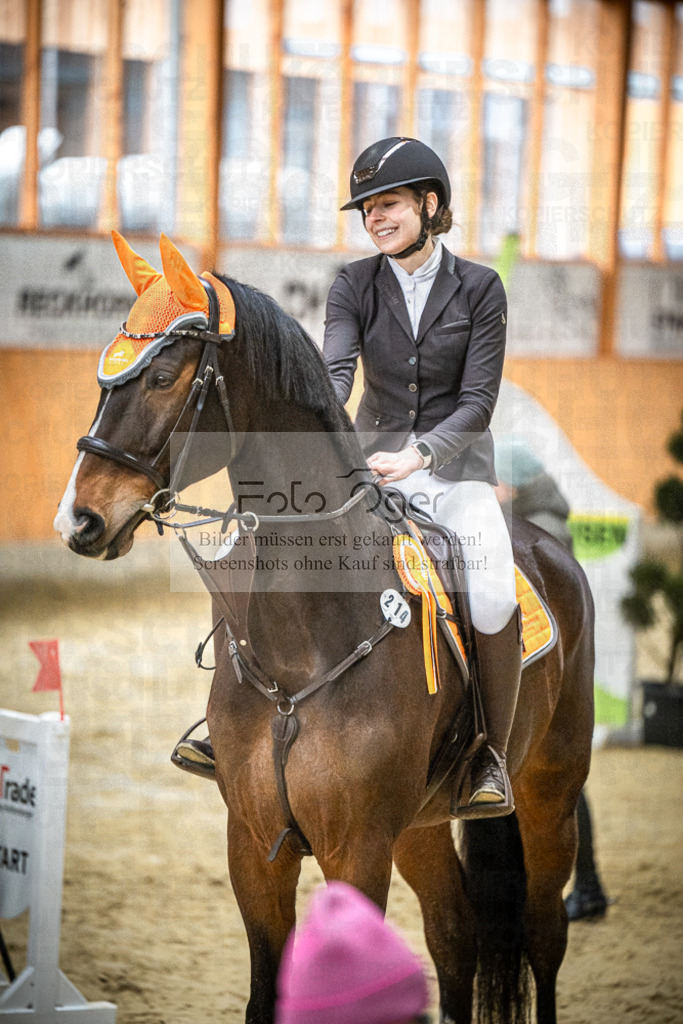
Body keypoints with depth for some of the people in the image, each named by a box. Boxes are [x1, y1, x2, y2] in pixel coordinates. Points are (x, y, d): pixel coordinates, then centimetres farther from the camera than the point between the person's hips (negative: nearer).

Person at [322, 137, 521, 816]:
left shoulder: (480, 289, -2)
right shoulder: (354, 287, 3)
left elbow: (478, 399, -9)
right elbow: (334, 372, -12)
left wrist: (419, 454, -26)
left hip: (455, 468, -2)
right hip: (371, 466, 2)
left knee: (494, 601, -28)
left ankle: (493, 755, -12)